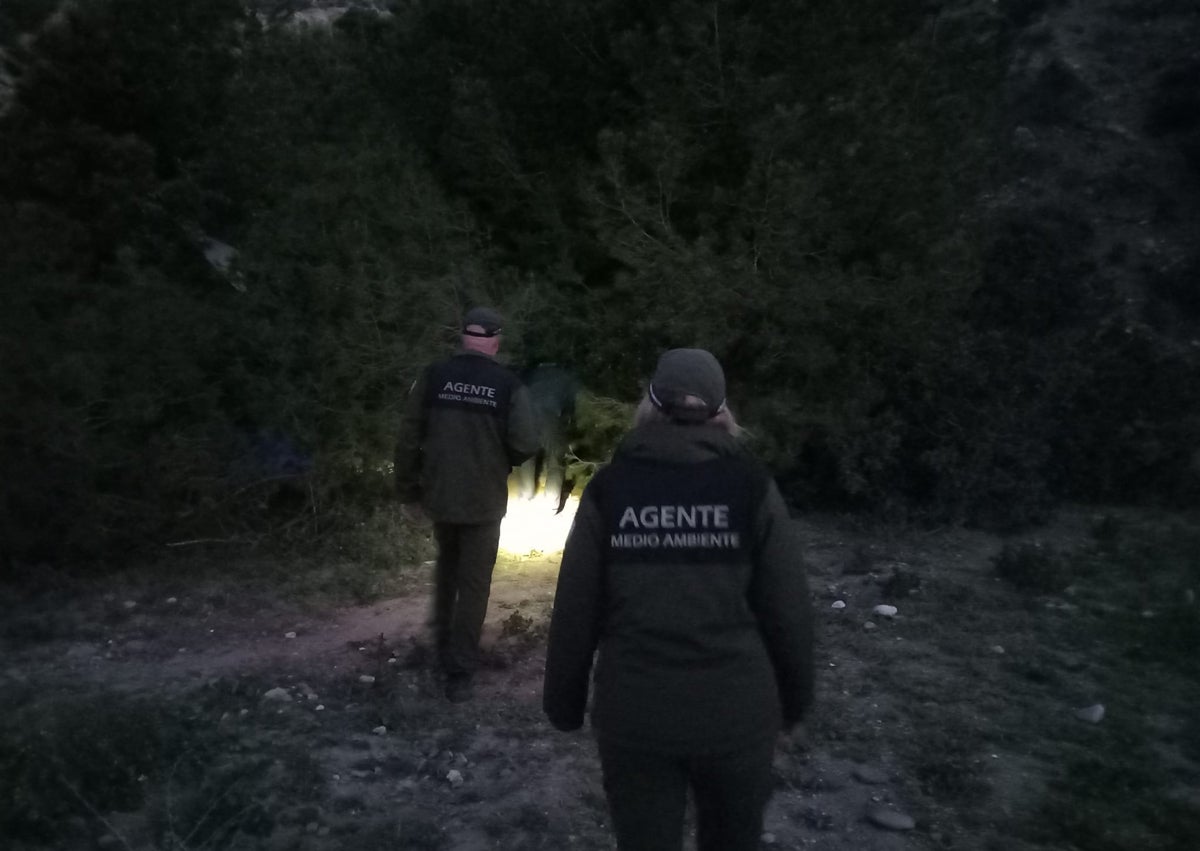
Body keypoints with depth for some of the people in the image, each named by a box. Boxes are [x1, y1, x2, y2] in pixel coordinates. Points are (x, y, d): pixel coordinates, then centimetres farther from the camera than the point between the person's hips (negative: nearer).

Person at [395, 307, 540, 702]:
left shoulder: (433, 376, -5)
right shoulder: (508, 384, -10)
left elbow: (409, 436, -4)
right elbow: (525, 444, -14)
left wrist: (407, 487, 7)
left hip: (440, 494, 3)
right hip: (484, 500, -3)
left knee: (447, 568, 26)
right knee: (474, 582, 6)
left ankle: (444, 644, 38)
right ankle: (459, 671, 6)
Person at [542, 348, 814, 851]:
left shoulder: (608, 489, -5)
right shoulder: (752, 487, -7)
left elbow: (574, 611, -3)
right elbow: (788, 609, -5)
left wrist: (563, 702, 10)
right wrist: (794, 698, 10)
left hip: (633, 713, 0)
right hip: (737, 710, 0)